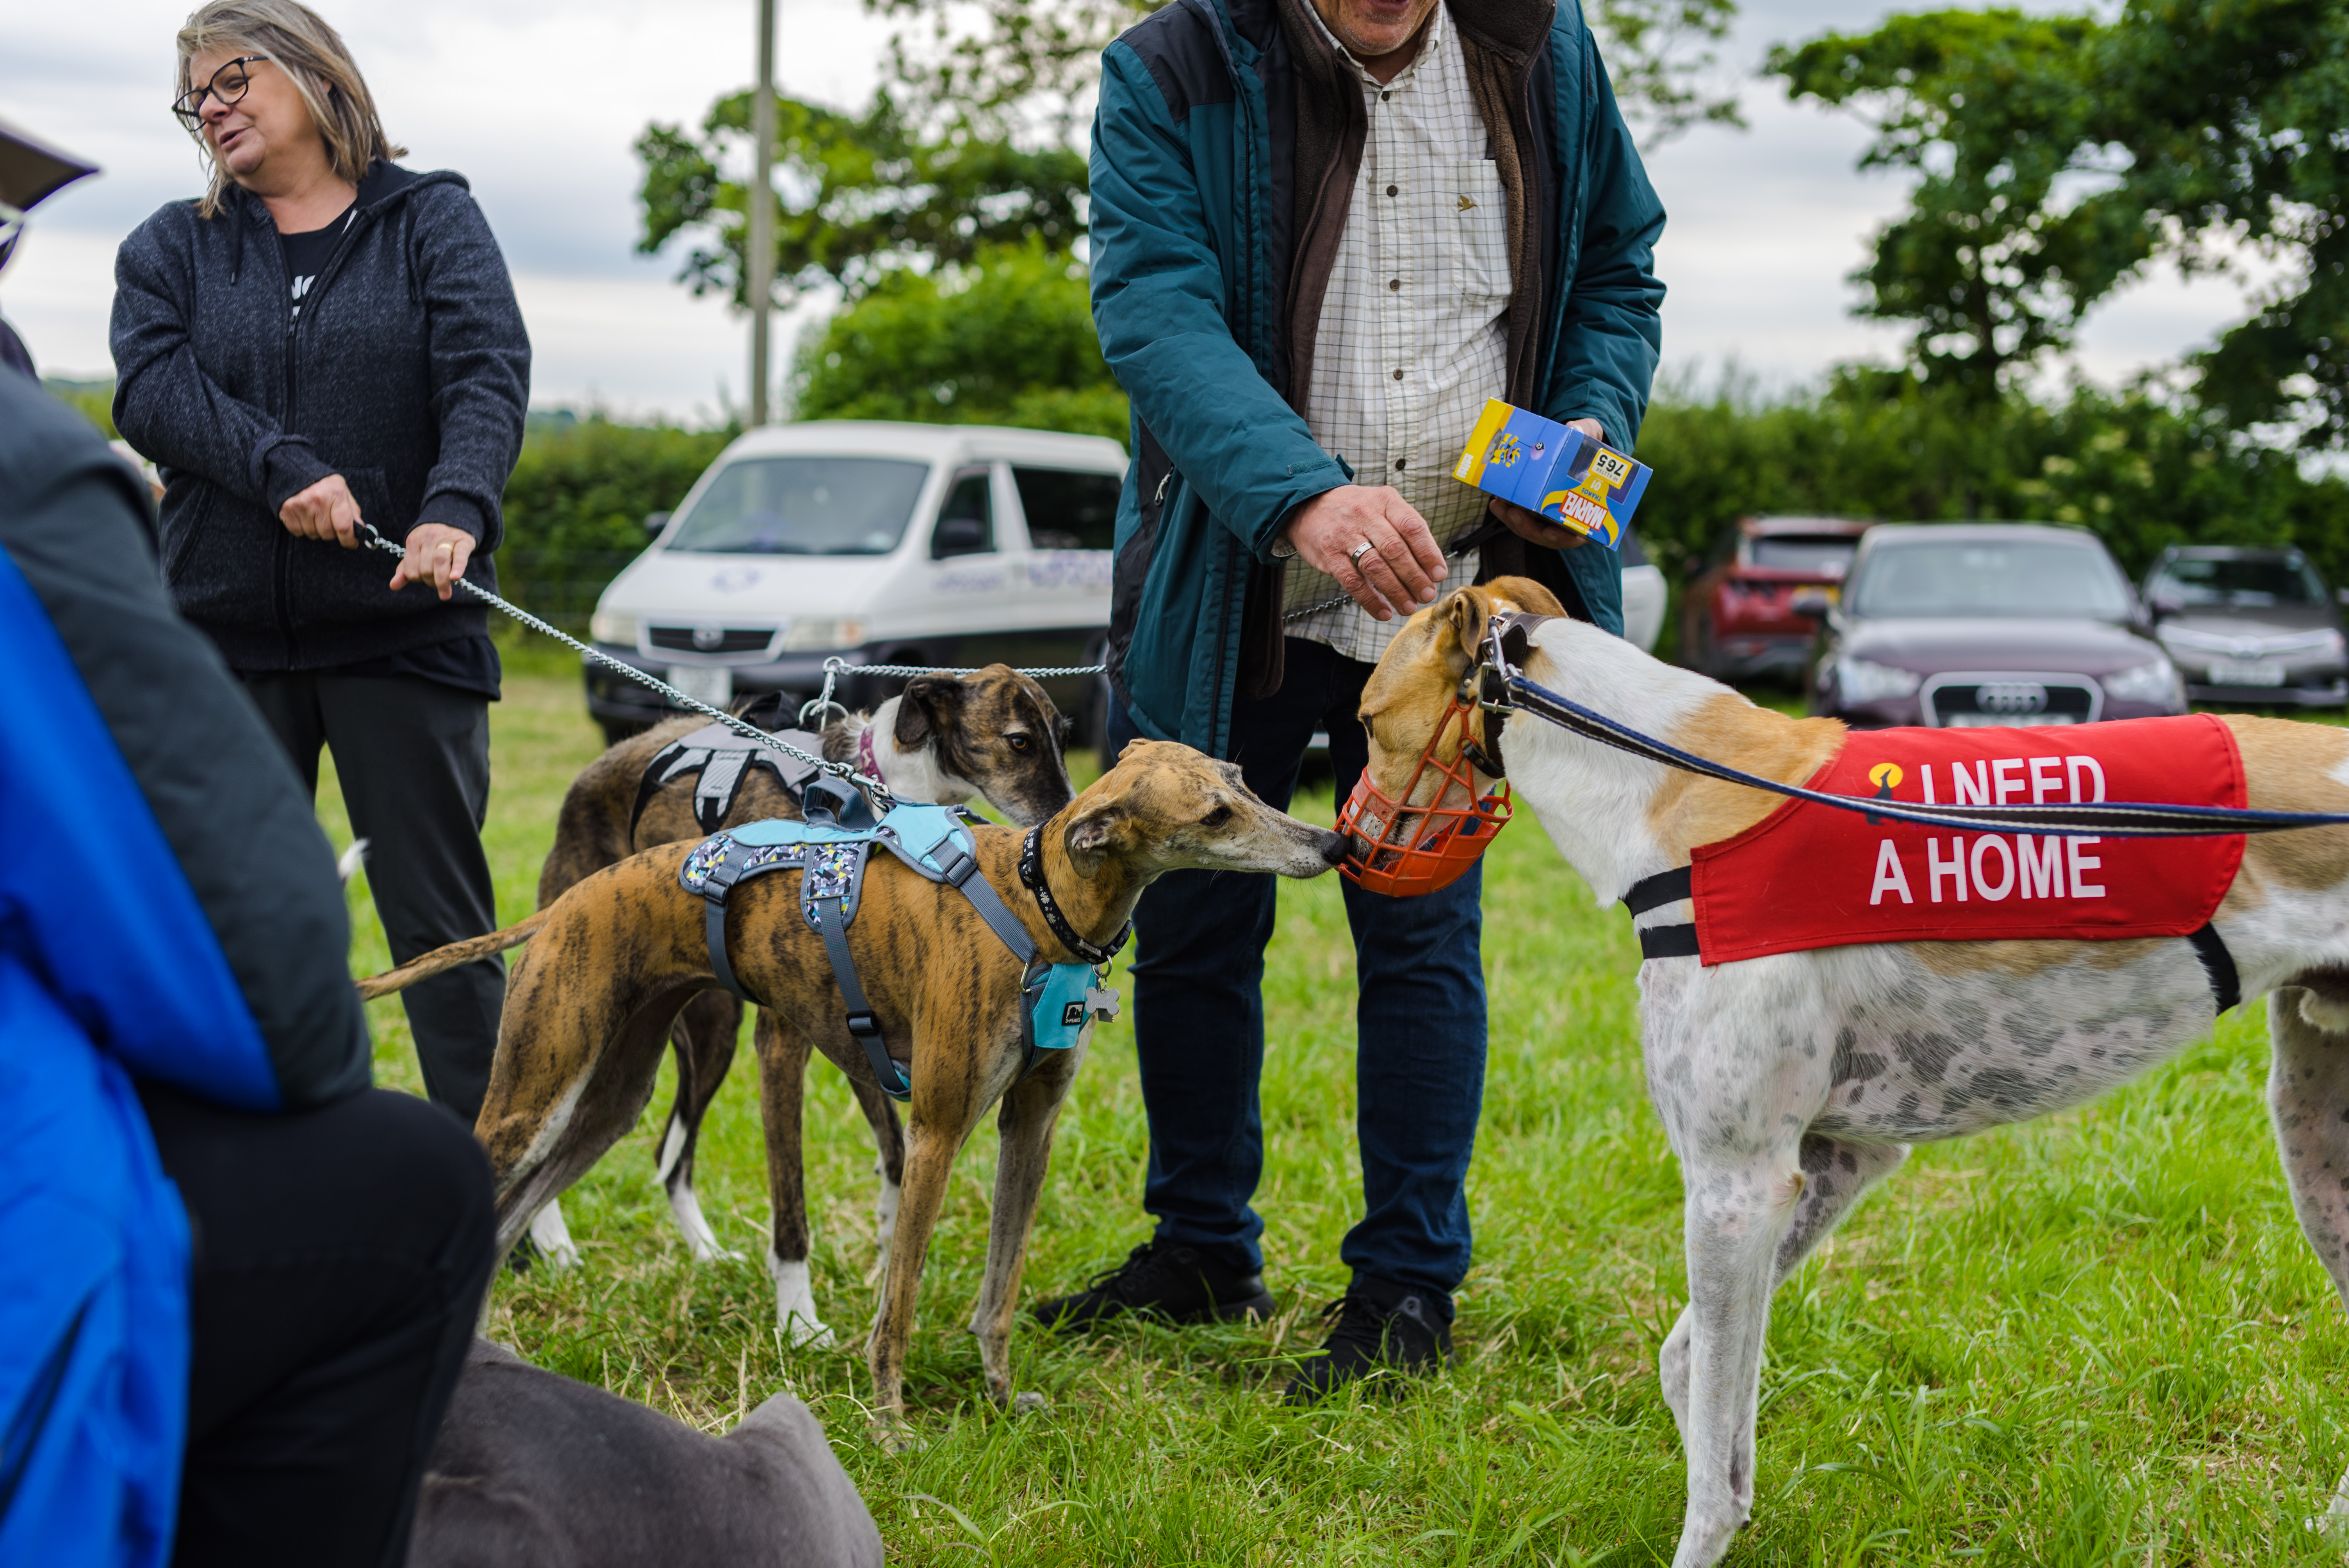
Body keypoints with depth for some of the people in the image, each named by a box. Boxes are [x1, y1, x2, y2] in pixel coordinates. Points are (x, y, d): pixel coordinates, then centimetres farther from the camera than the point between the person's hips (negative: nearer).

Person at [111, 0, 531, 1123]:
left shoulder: (432, 221, 5)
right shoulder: (170, 249, 11)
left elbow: (488, 375, -10)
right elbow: (149, 387, -6)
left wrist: (455, 511, -29)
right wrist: (285, 471, -22)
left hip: (405, 628, -2)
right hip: (227, 634, 3)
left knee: (441, 919, 0)